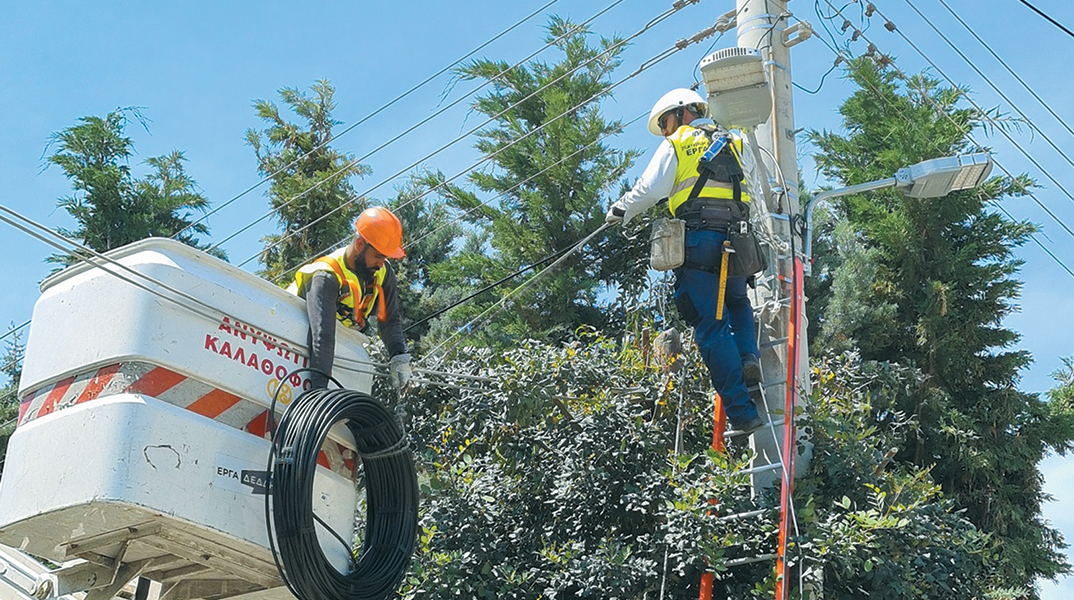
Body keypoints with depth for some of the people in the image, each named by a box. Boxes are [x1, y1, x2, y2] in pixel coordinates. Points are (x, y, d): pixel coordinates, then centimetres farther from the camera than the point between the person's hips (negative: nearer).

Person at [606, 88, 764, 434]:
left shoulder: (677, 144, 8)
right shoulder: (733, 145, 24)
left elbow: (650, 190, 0)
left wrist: (620, 210, 15)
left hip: (699, 238, -5)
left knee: (712, 328, -4)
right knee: (737, 304, 29)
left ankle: (742, 414, -9)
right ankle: (749, 356, -1)